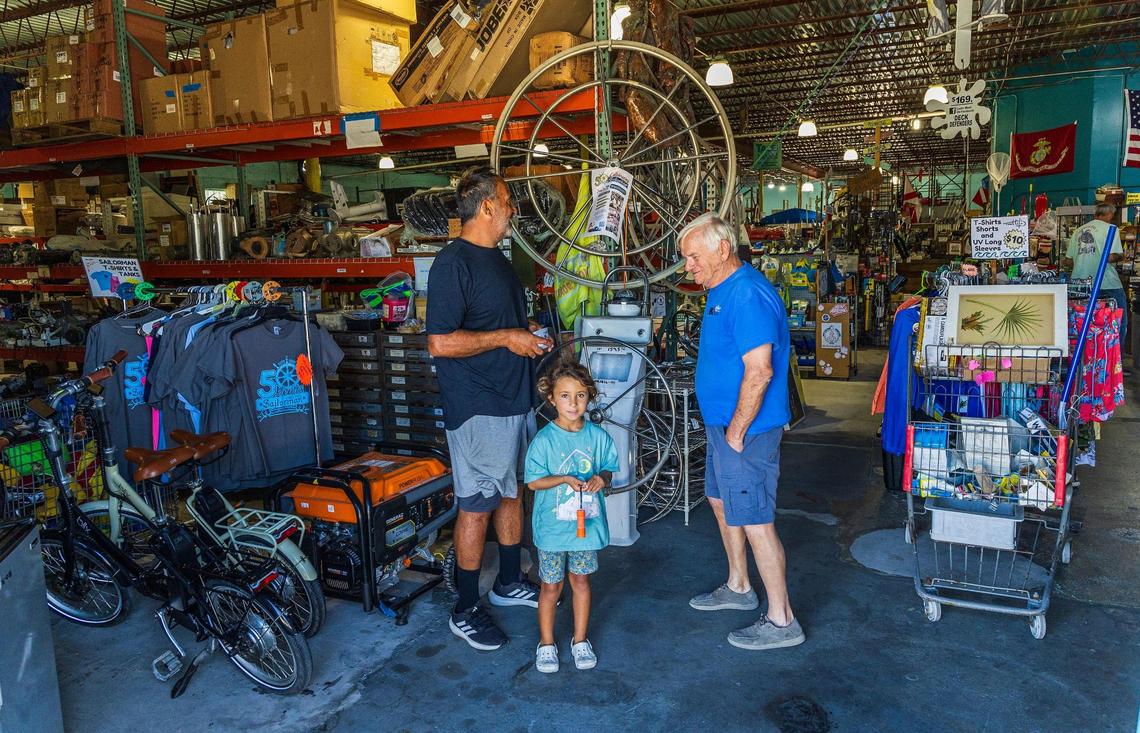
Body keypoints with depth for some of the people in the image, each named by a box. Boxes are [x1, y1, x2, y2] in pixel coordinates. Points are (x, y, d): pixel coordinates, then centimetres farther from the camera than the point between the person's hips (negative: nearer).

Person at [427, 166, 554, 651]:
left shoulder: (498, 259, 14)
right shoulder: (453, 262, -16)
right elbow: (440, 342, -22)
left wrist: (530, 339, 8)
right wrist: (505, 338, -19)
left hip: (515, 401, 9)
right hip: (479, 410, -9)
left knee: (511, 494, 18)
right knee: (476, 507, 0)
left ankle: (510, 583, 35)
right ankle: (465, 611, 13)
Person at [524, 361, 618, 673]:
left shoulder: (598, 436, -3)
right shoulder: (544, 440, -13)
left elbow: (609, 469, 7)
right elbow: (533, 481, -9)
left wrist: (602, 478, -16)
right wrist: (565, 479, -23)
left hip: (587, 523, 3)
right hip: (552, 526, -2)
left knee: (581, 581, 16)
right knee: (551, 586, 9)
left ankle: (580, 640, 33)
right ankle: (546, 644, 28)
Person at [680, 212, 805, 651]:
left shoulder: (746, 295, -22)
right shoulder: (721, 291, 12)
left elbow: (759, 371, -28)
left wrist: (736, 433, -21)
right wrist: (724, 431, 18)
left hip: (745, 428, -11)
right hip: (724, 422, 11)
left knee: (753, 521, -4)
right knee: (721, 501, 22)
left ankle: (781, 621, 9)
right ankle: (738, 587, 40)